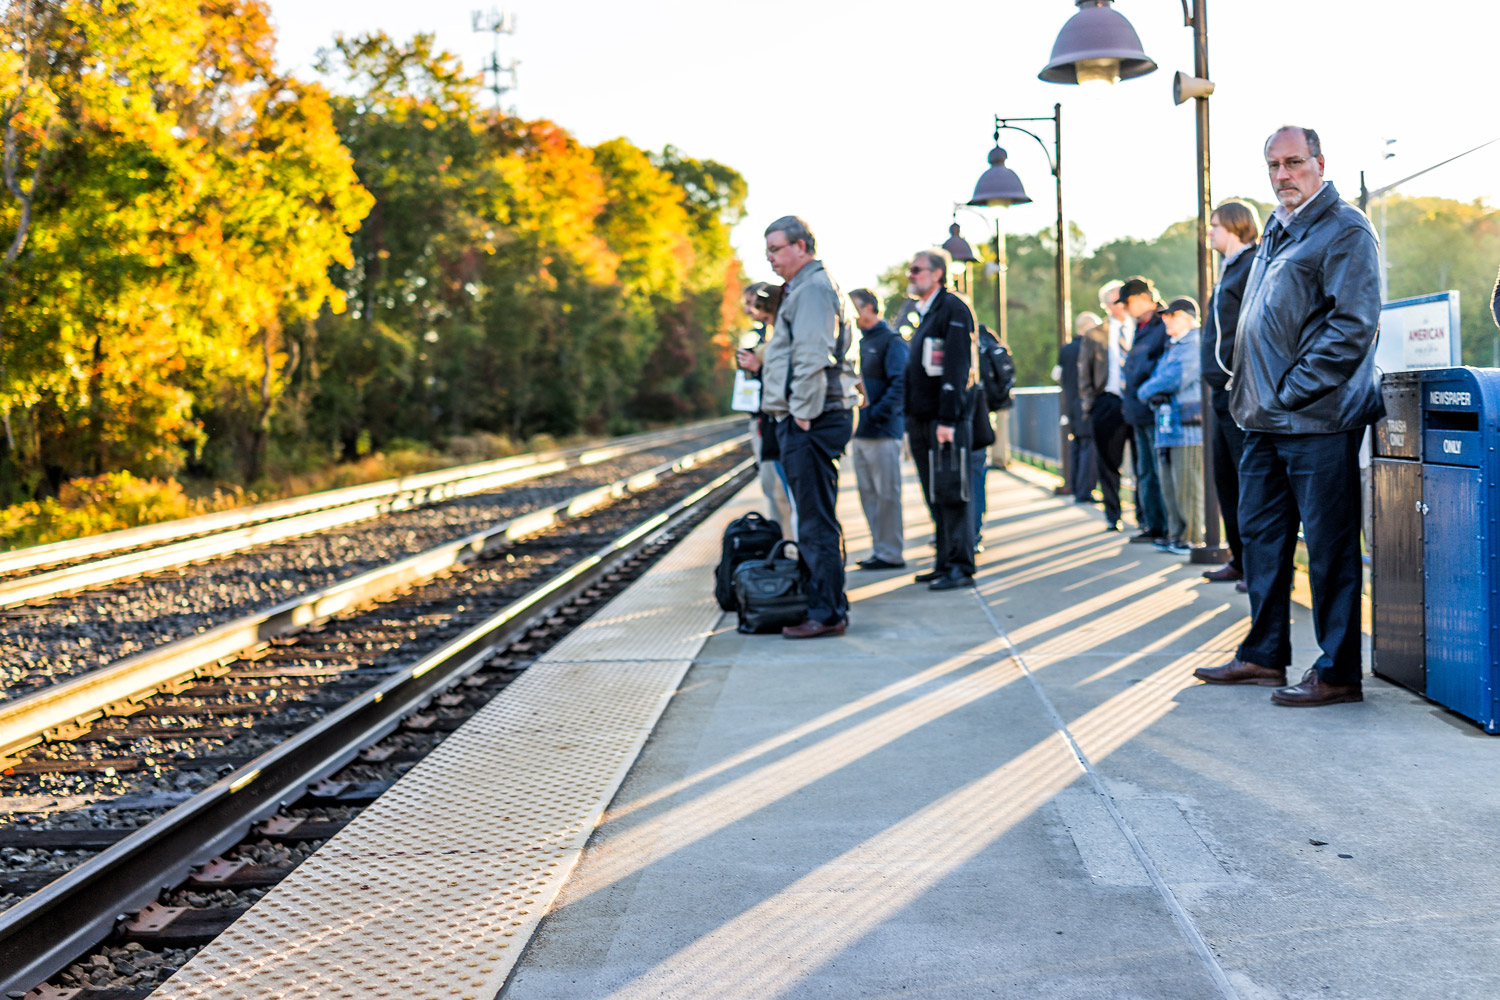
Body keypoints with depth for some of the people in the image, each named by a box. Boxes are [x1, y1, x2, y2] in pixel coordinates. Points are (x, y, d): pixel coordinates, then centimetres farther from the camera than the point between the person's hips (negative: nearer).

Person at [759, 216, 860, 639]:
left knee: (816, 520, -9)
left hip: (811, 421, -11)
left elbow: (812, 358, -19)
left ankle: (828, 612, -6)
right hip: (803, 419, 11)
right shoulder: (802, 289, 22)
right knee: (813, 518, 13)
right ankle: (822, 603, 19)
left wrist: (803, 414, -19)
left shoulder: (814, 289, -11)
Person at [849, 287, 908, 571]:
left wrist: (877, 414, -22)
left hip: (883, 431, -9)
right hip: (860, 432, 9)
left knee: (886, 494, -3)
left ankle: (891, 553, 2)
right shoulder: (861, 342, 17)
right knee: (868, 494, 11)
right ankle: (880, 548, 18)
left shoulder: (891, 341, -8)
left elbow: (900, 384, -17)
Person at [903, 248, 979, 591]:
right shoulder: (925, 314, 20)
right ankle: (945, 563, 16)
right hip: (922, 420, 9)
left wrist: (947, 420, -21)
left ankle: (961, 567, -5)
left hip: (946, 420, -9)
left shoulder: (953, 309, -8)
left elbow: (956, 368, -16)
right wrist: (913, 421, 17)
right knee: (935, 496, 10)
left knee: (951, 495, -8)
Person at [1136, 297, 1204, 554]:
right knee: (1168, 484, 11)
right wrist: (1153, 396, -3)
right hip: (1167, 426, 9)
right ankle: (1175, 535, 18)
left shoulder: (1195, 345, -9)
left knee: (1187, 486, -6)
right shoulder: (1171, 347, 21)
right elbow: (1157, 378, 21)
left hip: (1188, 426, -9)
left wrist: (1145, 390, -1)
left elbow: (1175, 379, -17)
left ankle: (1191, 538, 0)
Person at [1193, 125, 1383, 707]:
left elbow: (1353, 324, -17)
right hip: (1265, 420, 9)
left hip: (1318, 419, -9)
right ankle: (1264, 655, 25)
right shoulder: (1276, 232, 19)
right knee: (1260, 532, 14)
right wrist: (1252, 393, 14)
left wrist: (1292, 391, -17)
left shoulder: (1344, 231, -8)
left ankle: (1338, 673, 4)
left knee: (1329, 545, -3)